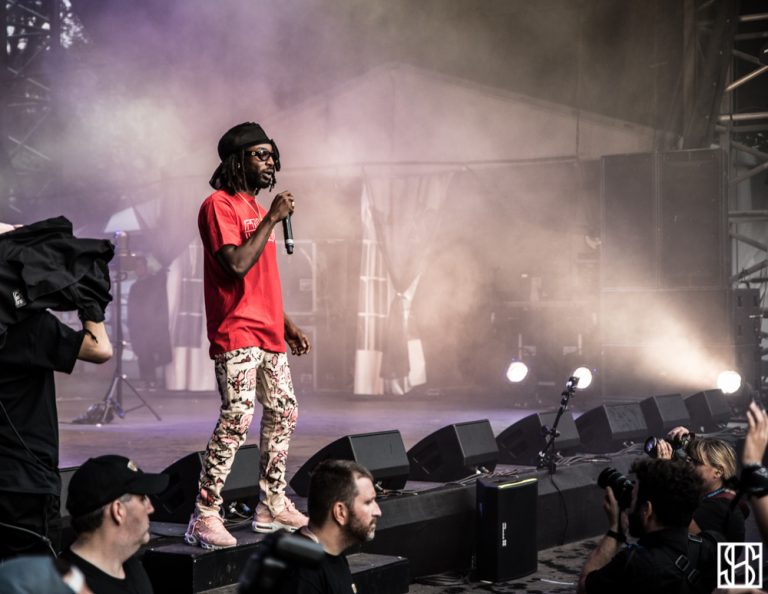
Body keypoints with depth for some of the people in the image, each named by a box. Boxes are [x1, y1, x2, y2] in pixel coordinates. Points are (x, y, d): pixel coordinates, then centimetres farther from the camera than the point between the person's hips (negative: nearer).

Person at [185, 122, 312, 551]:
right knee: (237, 418, -16)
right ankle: (205, 518, -11)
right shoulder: (220, 206, -8)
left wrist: (287, 324, 22)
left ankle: (273, 506, 23)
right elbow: (237, 265, -22)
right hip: (237, 334, -10)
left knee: (283, 414, 12)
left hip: (269, 335, 10)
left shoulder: (255, 208, 19)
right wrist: (272, 219, -15)